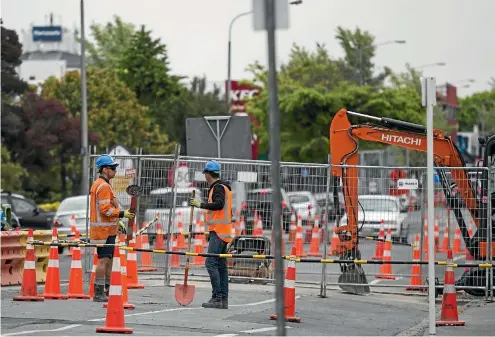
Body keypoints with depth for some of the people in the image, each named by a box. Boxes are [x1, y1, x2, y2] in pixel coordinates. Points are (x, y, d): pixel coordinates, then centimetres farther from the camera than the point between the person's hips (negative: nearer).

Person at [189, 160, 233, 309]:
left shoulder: (218, 187, -10)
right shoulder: (224, 187, 20)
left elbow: (219, 204, -25)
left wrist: (201, 205, -20)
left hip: (218, 232, -10)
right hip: (224, 232, 10)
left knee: (211, 263, -13)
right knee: (221, 265, 9)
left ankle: (217, 298, -18)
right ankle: (223, 300, 9)